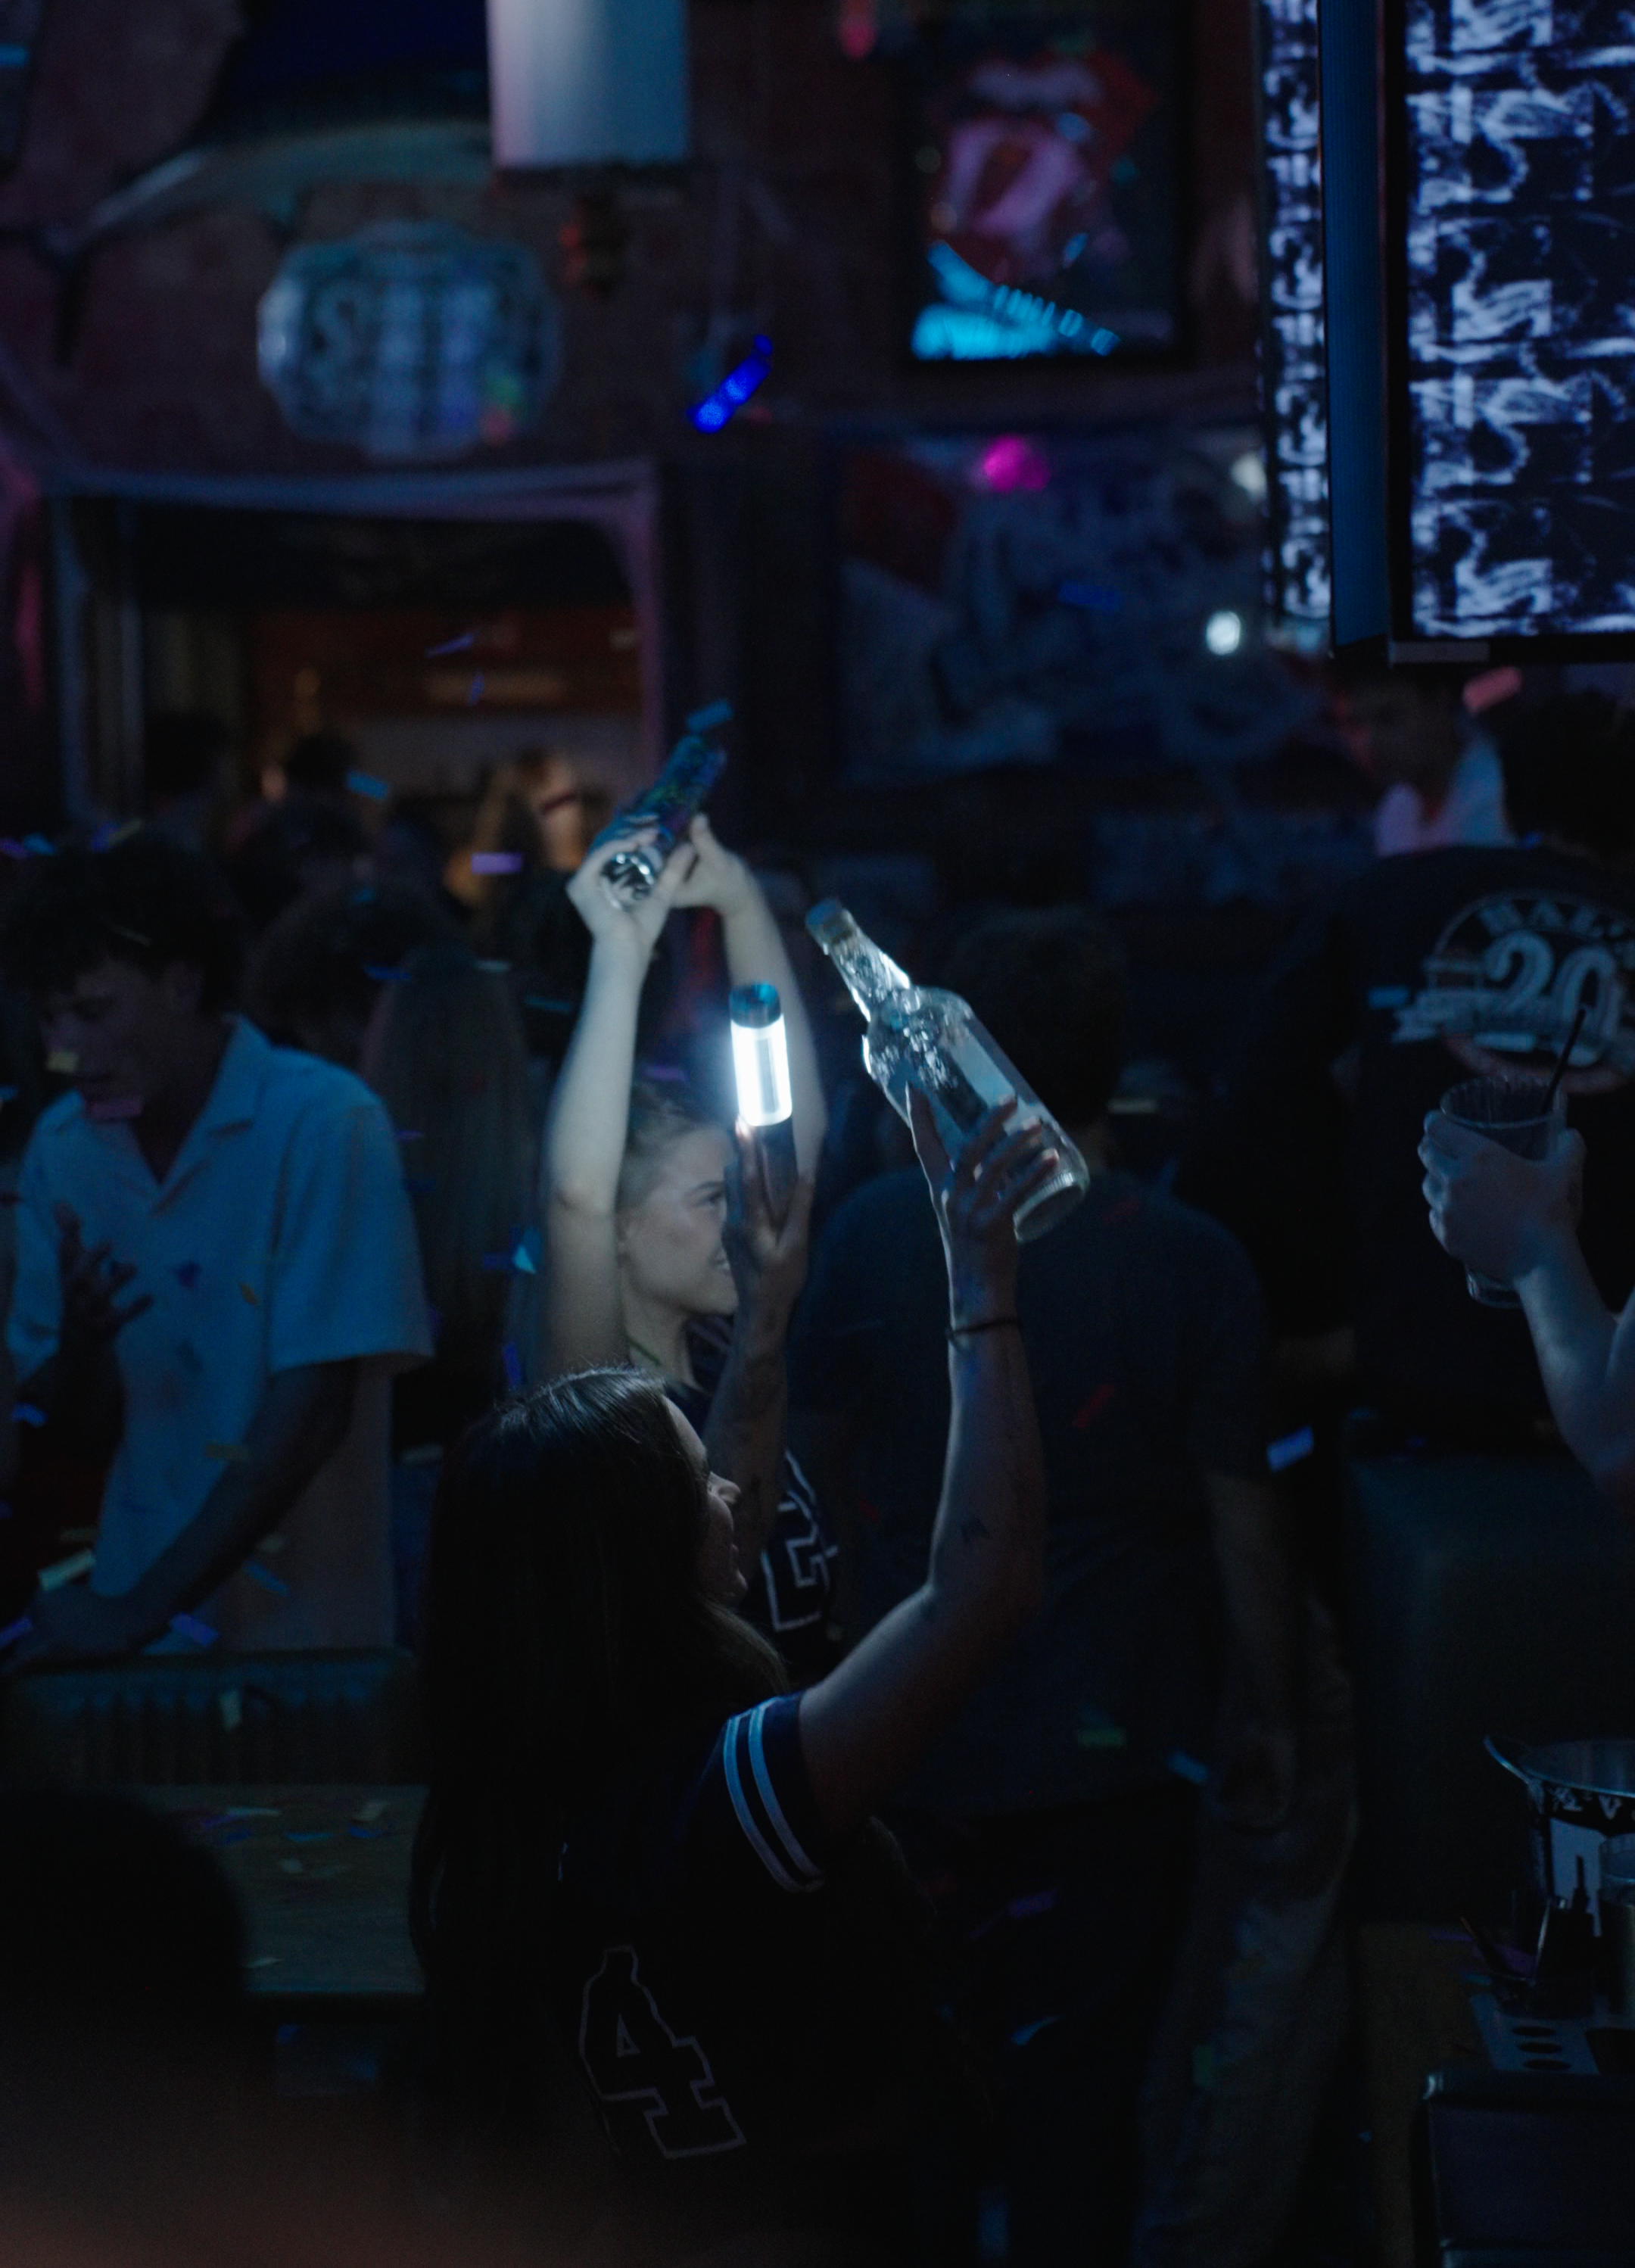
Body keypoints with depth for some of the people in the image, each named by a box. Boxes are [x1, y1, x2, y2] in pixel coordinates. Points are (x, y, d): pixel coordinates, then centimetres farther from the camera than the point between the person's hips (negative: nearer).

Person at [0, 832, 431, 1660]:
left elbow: (312, 1406, -14)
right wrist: (81, 1338, -14)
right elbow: (85, 1430, 7)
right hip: (133, 1622, 4)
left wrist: (142, 1608, -17)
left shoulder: (324, 1122, -12)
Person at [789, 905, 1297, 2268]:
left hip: (909, 1736, 2)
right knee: (1078, 2094, 9)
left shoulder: (873, 1230, -9)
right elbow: (1244, 1524, -12)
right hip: (1113, 1747, -2)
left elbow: (817, 1450, 5)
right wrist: (1267, 1711, 2)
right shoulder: (1192, 1265, -15)